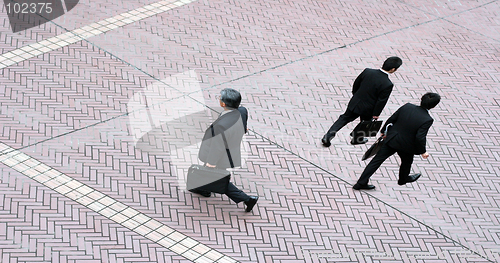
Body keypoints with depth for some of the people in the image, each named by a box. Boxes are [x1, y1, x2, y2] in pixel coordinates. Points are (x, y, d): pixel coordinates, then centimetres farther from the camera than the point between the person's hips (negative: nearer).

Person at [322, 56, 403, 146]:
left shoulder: (367, 71, -15)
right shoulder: (388, 85, -27)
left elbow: (355, 85, -1)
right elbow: (381, 101, -18)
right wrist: (376, 114, -3)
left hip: (355, 103, 3)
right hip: (368, 109, -3)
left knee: (344, 118, 20)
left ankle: (328, 136, 17)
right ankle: (357, 139, 48)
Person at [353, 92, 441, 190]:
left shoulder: (407, 107, -10)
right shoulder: (427, 120, -23)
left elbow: (391, 119, -2)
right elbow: (420, 137, -24)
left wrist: (384, 131, 13)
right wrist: (423, 151, -7)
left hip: (391, 139, 3)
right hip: (406, 146, -3)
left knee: (377, 160, 9)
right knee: (407, 161, 29)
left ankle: (361, 183, 11)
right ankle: (403, 179, 55)